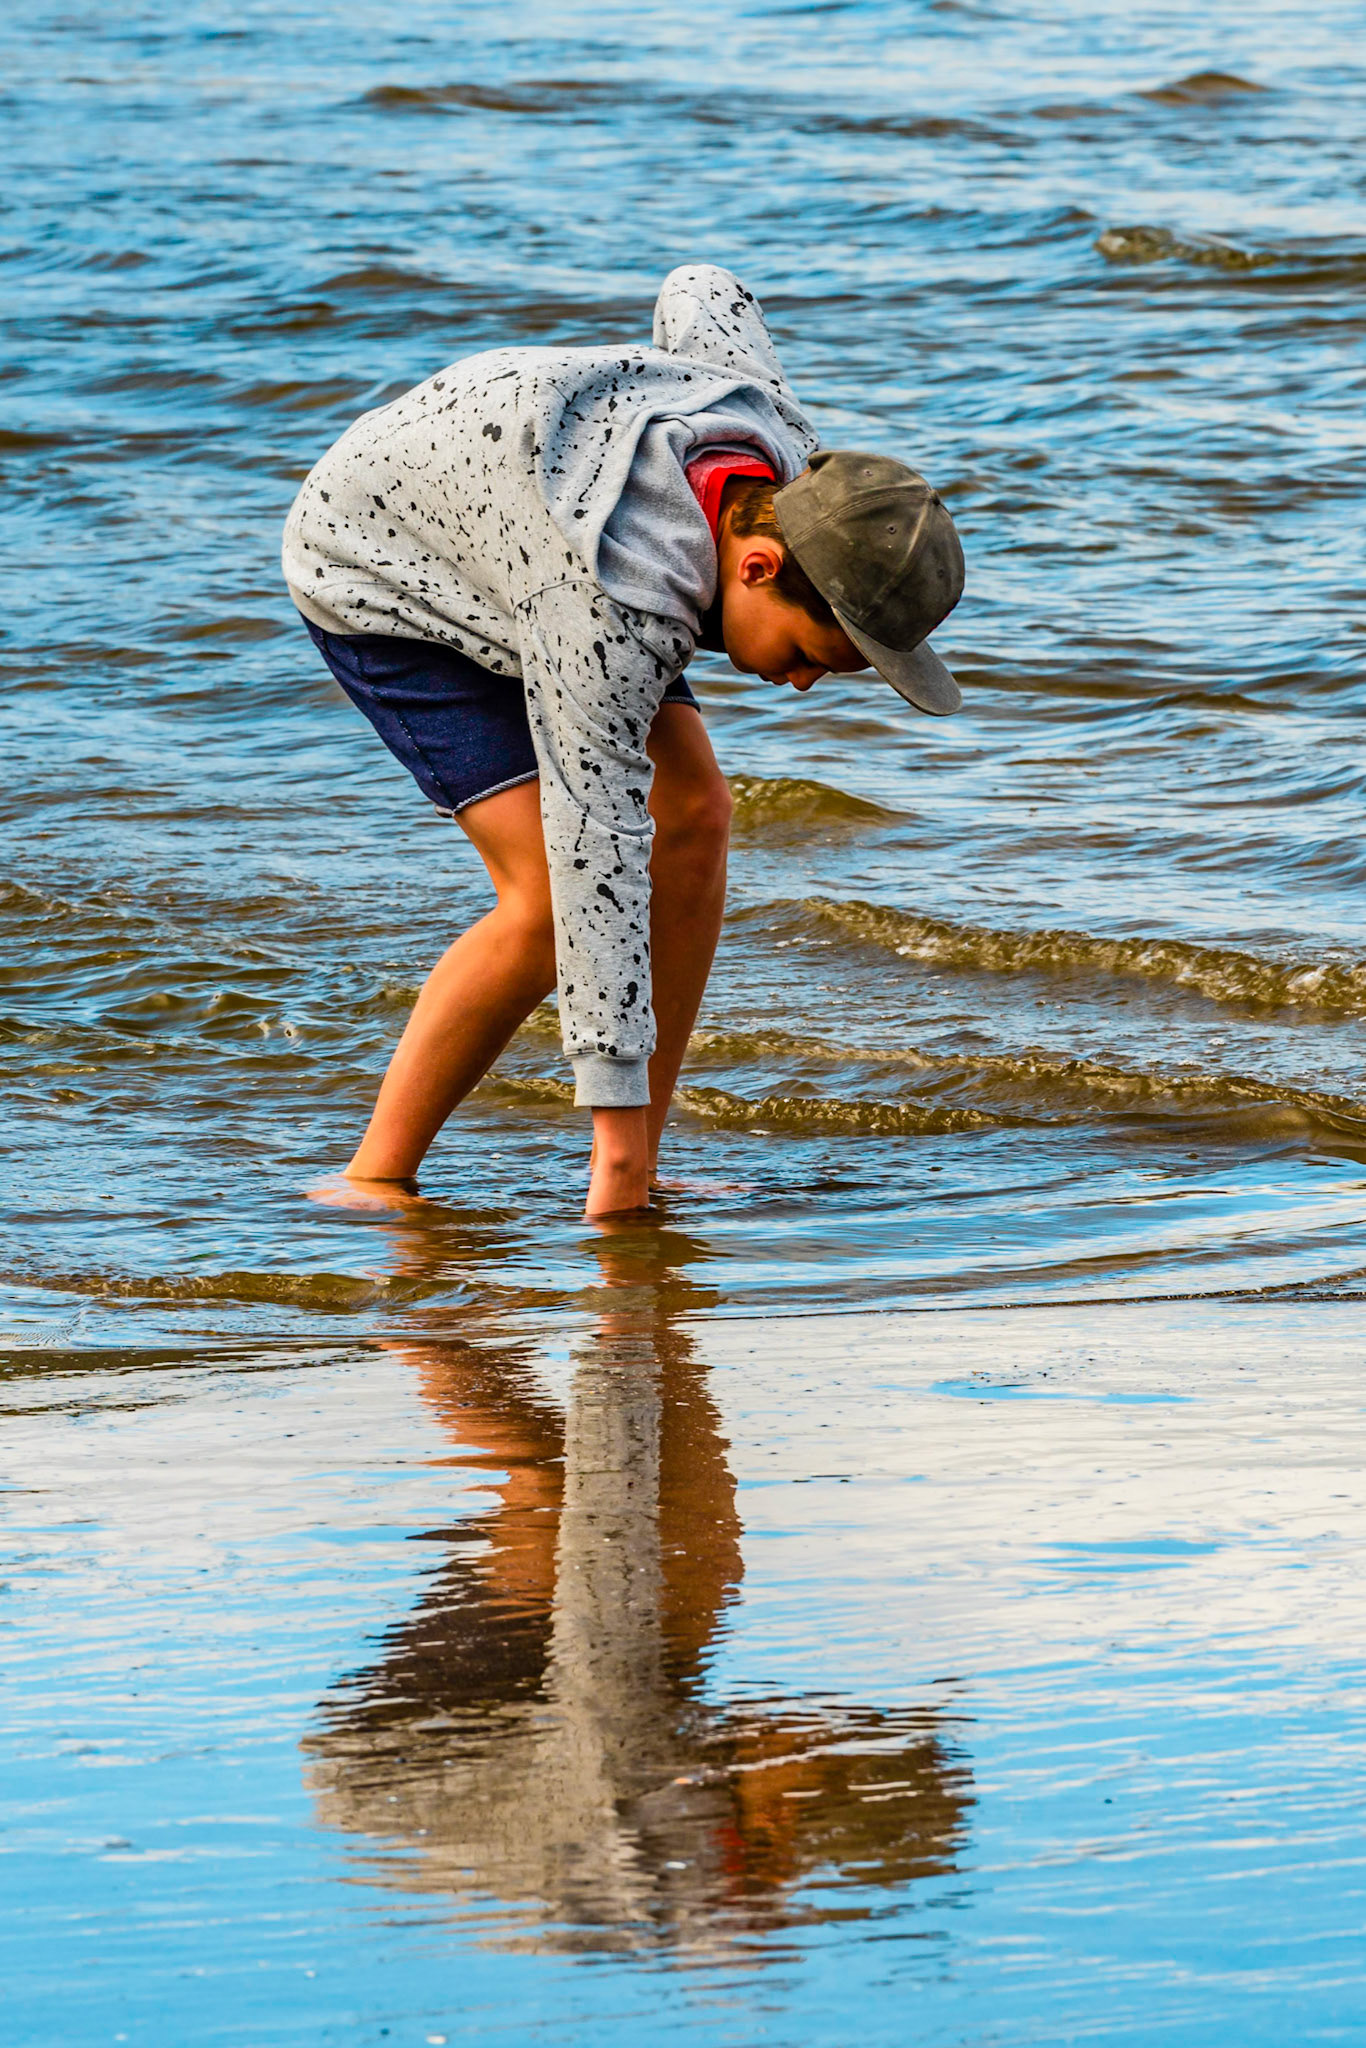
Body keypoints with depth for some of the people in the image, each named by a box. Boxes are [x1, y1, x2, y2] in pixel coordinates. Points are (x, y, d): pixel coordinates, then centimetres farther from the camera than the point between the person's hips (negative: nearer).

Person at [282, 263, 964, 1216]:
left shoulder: (780, 440, -21)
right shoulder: (618, 608, -41)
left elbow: (699, 294, 0)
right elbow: (595, 861, -40)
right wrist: (618, 1136, -39)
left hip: (505, 525, 8)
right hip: (383, 572, -8)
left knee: (693, 816, -7)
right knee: (548, 894, -20)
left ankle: (642, 1178, -2)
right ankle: (372, 1185, -8)